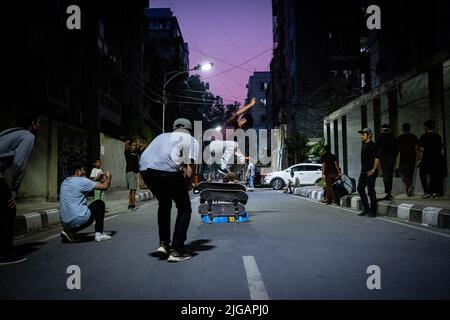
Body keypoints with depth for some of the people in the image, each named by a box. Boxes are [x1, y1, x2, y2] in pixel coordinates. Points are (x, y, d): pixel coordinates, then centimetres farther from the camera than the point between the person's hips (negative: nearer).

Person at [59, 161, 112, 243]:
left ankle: (69, 231, 13)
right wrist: (108, 177, 14)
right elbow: (105, 186, -6)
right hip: (79, 220, -7)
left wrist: (98, 180, 29)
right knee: (100, 203, 13)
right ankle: (99, 234, 13)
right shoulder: (81, 181, -9)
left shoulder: (64, 182, 15)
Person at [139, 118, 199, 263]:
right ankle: (176, 250, 10)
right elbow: (190, 167, 5)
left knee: (164, 204, 30)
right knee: (185, 209, 13)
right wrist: (189, 184, 20)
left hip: (145, 169, 6)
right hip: (167, 169, -5)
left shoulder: (162, 136, 34)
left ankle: (163, 244, 28)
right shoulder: (190, 140, 20)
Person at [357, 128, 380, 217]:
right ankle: (366, 209, 22)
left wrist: (373, 170, -20)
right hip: (363, 171, 9)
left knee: (371, 191, -3)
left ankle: (373, 211, 8)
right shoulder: (363, 144, 14)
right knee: (360, 189, 12)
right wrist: (363, 169, 18)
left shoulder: (372, 145, -13)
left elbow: (377, 158, -19)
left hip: (370, 173, -9)